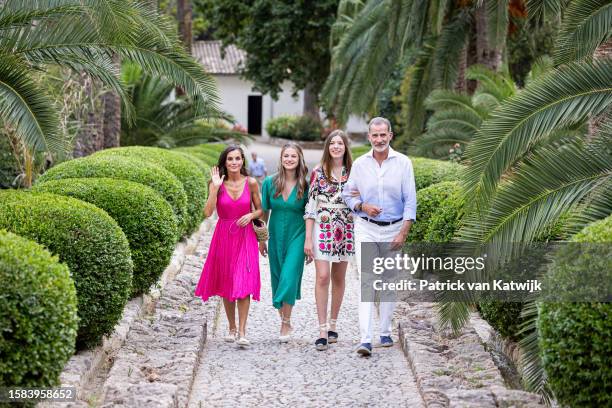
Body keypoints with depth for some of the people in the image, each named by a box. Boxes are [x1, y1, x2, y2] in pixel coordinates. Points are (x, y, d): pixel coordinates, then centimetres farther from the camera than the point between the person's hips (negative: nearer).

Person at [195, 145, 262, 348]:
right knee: (226, 284, 9)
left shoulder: (251, 183, -3)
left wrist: (251, 215, -12)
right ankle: (232, 328, 23)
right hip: (224, 236, 1)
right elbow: (208, 212, -15)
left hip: (245, 237, -1)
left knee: (243, 284, -11)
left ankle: (242, 332, -11)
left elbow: (260, 210, 8)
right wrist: (216, 187, -20)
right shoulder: (217, 184, -4)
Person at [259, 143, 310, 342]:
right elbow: (264, 212, 7)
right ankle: (284, 320, 23)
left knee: (289, 278, -14)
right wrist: (261, 239, 10)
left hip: (296, 236, -3)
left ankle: (286, 323, -2)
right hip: (276, 236, 3)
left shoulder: (305, 186, -6)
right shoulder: (270, 183, -2)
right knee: (277, 279, 9)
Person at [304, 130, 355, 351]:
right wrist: (308, 238, -6)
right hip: (322, 229, -2)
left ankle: (333, 324, 20)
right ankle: (322, 330, -10)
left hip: (345, 231, 3)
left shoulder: (353, 173, 5)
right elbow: (310, 206, -2)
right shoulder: (318, 173, -1)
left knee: (339, 278, 9)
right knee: (322, 277, -11)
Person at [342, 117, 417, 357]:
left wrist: (403, 232, -12)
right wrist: (363, 206, -12)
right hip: (366, 229, 0)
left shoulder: (403, 163, -2)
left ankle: (385, 332, 24)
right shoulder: (360, 164, 1)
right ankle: (365, 339, -17)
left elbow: (410, 200, -4)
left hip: (393, 229, 0)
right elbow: (348, 195, 9)